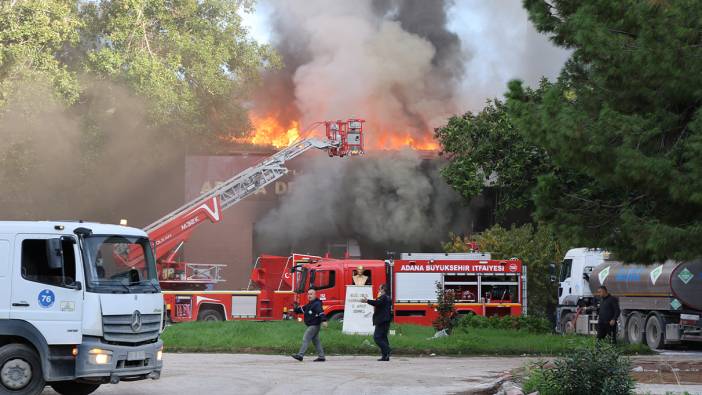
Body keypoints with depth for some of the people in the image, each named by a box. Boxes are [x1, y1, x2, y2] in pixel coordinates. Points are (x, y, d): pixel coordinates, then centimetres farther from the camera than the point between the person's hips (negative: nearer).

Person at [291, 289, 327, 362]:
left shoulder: (317, 304, -13)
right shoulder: (309, 305, 18)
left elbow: (321, 312, -27)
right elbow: (301, 310, 24)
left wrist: (323, 320, -40)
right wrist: (296, 307, 6)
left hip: (314, 325, -10)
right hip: (311, 326, 10)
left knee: (306, 339, -12)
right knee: (316, 341, 12)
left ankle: (300, 355, -14)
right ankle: (321, 357, 14)